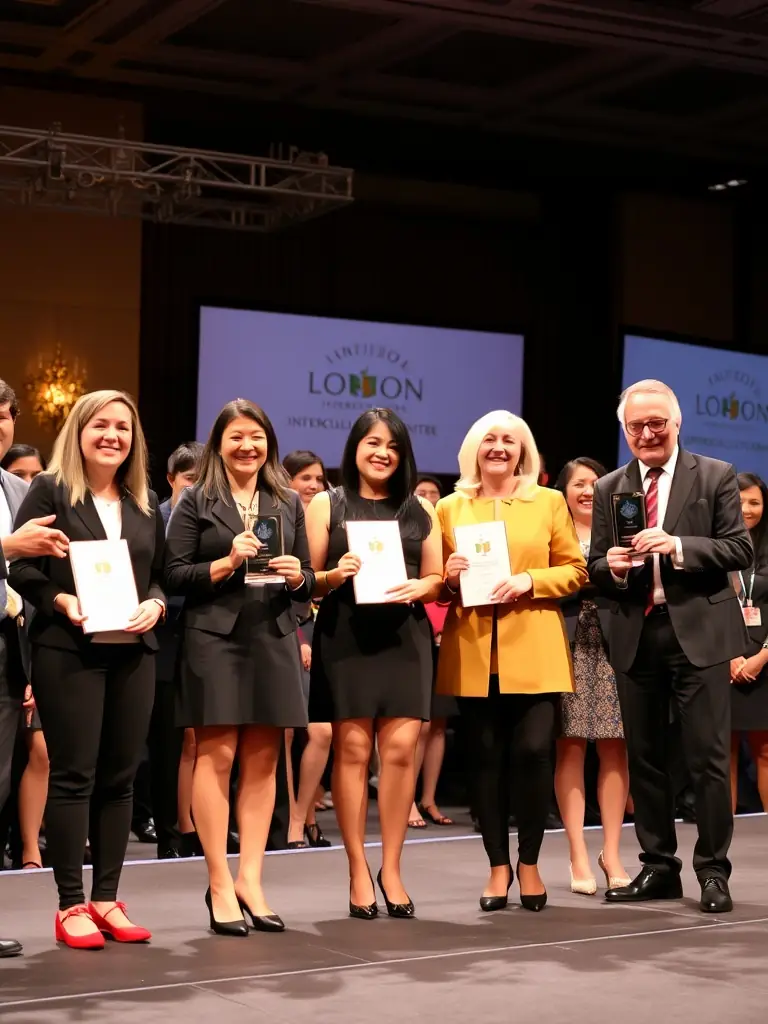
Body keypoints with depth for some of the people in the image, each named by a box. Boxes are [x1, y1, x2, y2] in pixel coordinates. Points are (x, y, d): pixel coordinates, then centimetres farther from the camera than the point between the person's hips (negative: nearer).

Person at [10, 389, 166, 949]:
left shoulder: (146, 502, 15)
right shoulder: (49, 491, 0)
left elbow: (162, 574, 16)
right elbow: (21, 568, -4)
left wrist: (155, 605, -5)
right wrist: (62, 601, -19)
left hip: (133, 651, 5)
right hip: (68, 650, -5)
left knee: (119, 777, 7)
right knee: (73, 775, -3)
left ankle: (107, 898, 15)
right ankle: (71, 904, 4)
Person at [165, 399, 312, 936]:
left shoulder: (288, 502, 14)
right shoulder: (195, 501, 4)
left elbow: (308, 583, 14)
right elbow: (175, 576, -3)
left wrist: (296, 575, -7)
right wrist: (227, 563, -15)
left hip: (274, 640, 4)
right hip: (214, 639, -4)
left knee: (263, 760, 3)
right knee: (217, 755, -6)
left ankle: (251, 879, 7)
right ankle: (220, 885, -1)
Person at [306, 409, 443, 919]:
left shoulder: (420, 510, 13)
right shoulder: (327, 505, 6)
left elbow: (437, 580, 12)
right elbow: (307, 579, 3)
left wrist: (417, 589, -9)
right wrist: (333, 576, -17)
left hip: (405, 636, 2)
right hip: (345, 636, -2)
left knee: (401, 748, -5)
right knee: (353, 749, -3)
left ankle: (391, 867, 7)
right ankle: (358, 870, 6)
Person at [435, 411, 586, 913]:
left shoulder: (550, 502, 8)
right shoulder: (450, 508, 11)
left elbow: (576, 570, 6)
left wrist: (530, 581, -10)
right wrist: (449, 577, -8)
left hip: (535, 651, -1)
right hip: (473, 651, 1)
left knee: (535, 751, -9)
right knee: (486, 759, 2)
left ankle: (529, 862, 8)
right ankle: (498, 866, 12)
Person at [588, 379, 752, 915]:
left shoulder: (716, 477, 1)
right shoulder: (609, 489, 11)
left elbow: (741, 550, -5)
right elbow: (595, 567, 11)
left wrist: (678, 546, -19)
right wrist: (612, 567, -12)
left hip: (699, 631, -4)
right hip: (636, 636, 4)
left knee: (708, 757, -3)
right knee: (645, 758, 10)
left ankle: (713, 870, 8)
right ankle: (659, 867, 20)